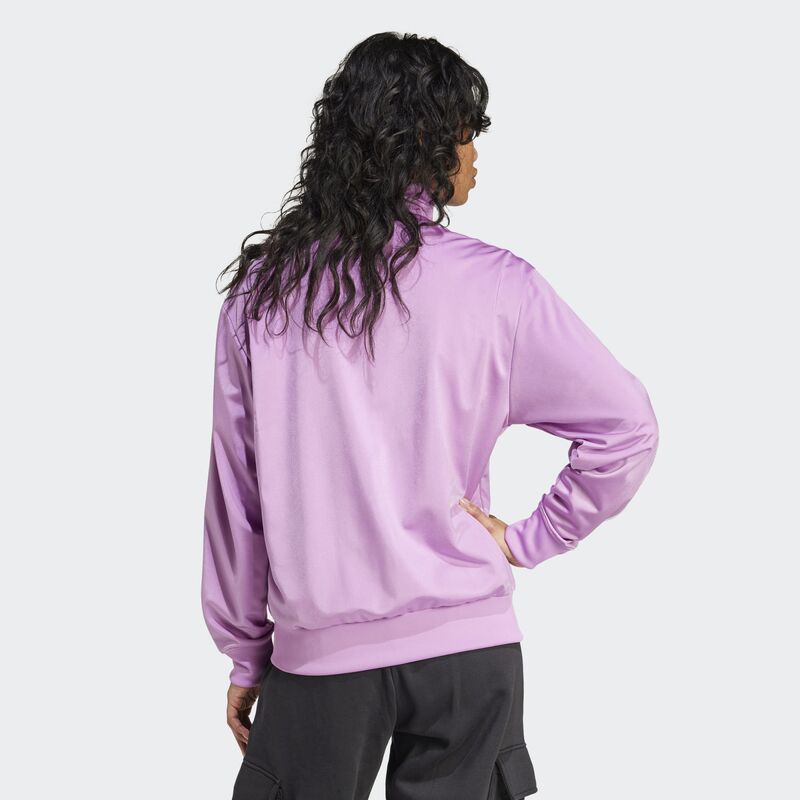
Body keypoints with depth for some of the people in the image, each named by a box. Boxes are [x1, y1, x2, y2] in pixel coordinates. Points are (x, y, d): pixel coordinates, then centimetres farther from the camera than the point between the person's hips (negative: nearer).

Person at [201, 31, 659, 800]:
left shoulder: (261, 287, -2)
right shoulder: (495, 286, -7)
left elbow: (234, 488, 1)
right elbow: (627, 428, -8)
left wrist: (246, 650, 10)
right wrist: (527, 540, 2)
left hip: (320, 649, 1)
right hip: (466, 646, -1)